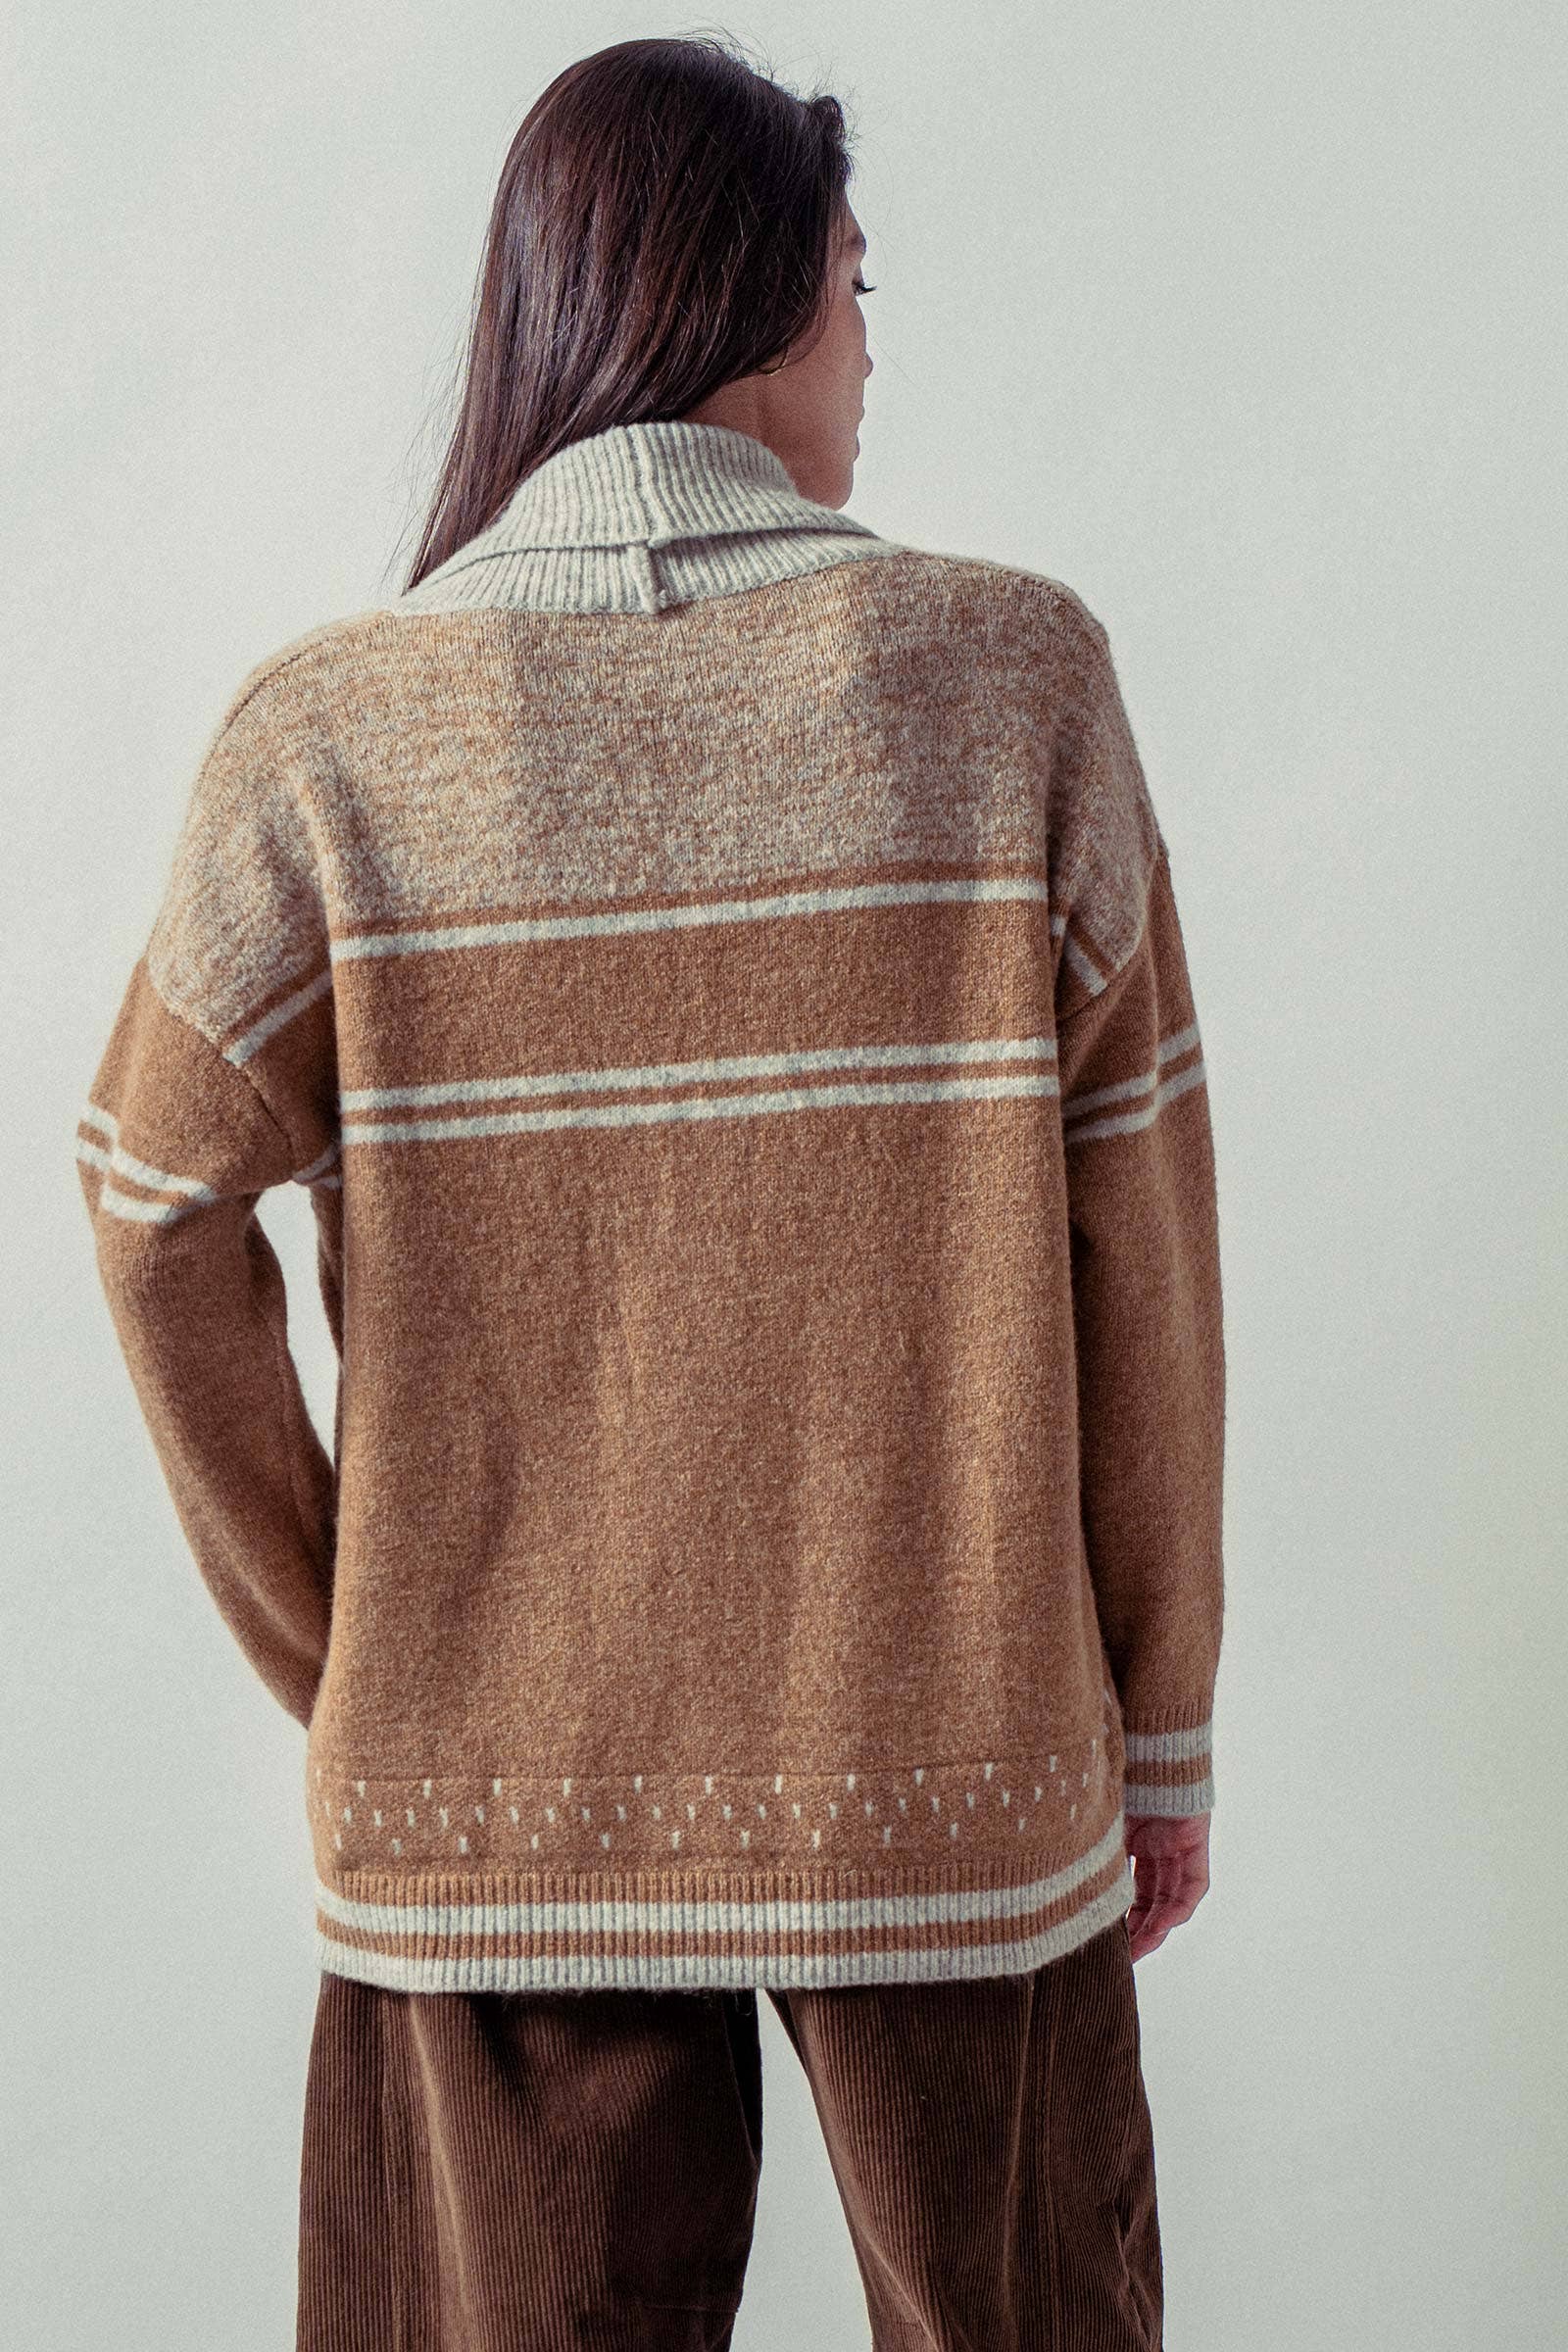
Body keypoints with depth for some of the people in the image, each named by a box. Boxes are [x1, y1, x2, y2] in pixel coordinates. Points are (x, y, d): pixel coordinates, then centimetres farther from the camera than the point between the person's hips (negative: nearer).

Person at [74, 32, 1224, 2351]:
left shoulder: (330, 734, -7)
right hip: (952, 1772, 0)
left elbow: (162, 1217, -4)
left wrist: (332, 1660, 8)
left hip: (500, 1789, 1)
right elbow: (1137, 1239, -6)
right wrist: (1164, 1722, 4)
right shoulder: (1014, 674, -9)